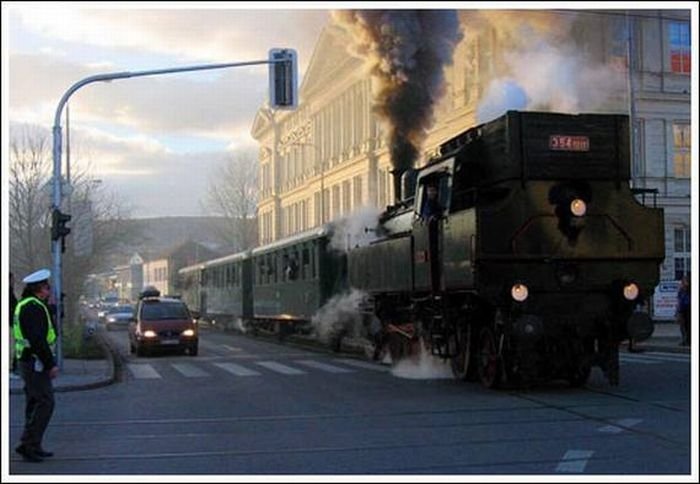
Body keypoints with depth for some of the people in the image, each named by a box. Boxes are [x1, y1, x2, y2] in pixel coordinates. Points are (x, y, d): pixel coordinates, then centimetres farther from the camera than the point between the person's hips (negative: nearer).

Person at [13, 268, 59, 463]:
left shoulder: (24, 305, 16)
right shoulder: (34, 307, -17)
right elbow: (38, 340, -23)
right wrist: (51, 364, -20)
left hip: (27, 361, 11)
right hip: (36, 362, -11)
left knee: (35, 403, 14)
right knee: (45, 403, -9)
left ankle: (33, 446, 19)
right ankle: (28, 444, -9)